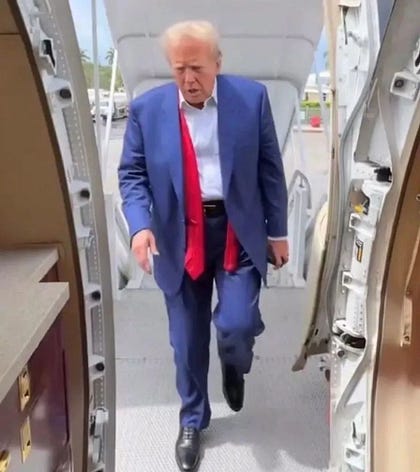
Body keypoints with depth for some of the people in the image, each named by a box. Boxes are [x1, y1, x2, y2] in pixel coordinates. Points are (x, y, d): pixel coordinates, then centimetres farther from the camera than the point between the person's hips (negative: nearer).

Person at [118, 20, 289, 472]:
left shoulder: (251, 97, -3)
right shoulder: (146, 108, -3)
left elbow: (270, 168, 2)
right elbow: (131, 174, 1)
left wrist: (277, 231, 2)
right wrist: (140, 224, -17)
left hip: (239, 232, 0)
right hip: (180, 239, 1)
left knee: (237, 325, -11)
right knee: (187, 340, 9)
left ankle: (234, 368, 30)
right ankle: (192, 421, 34)